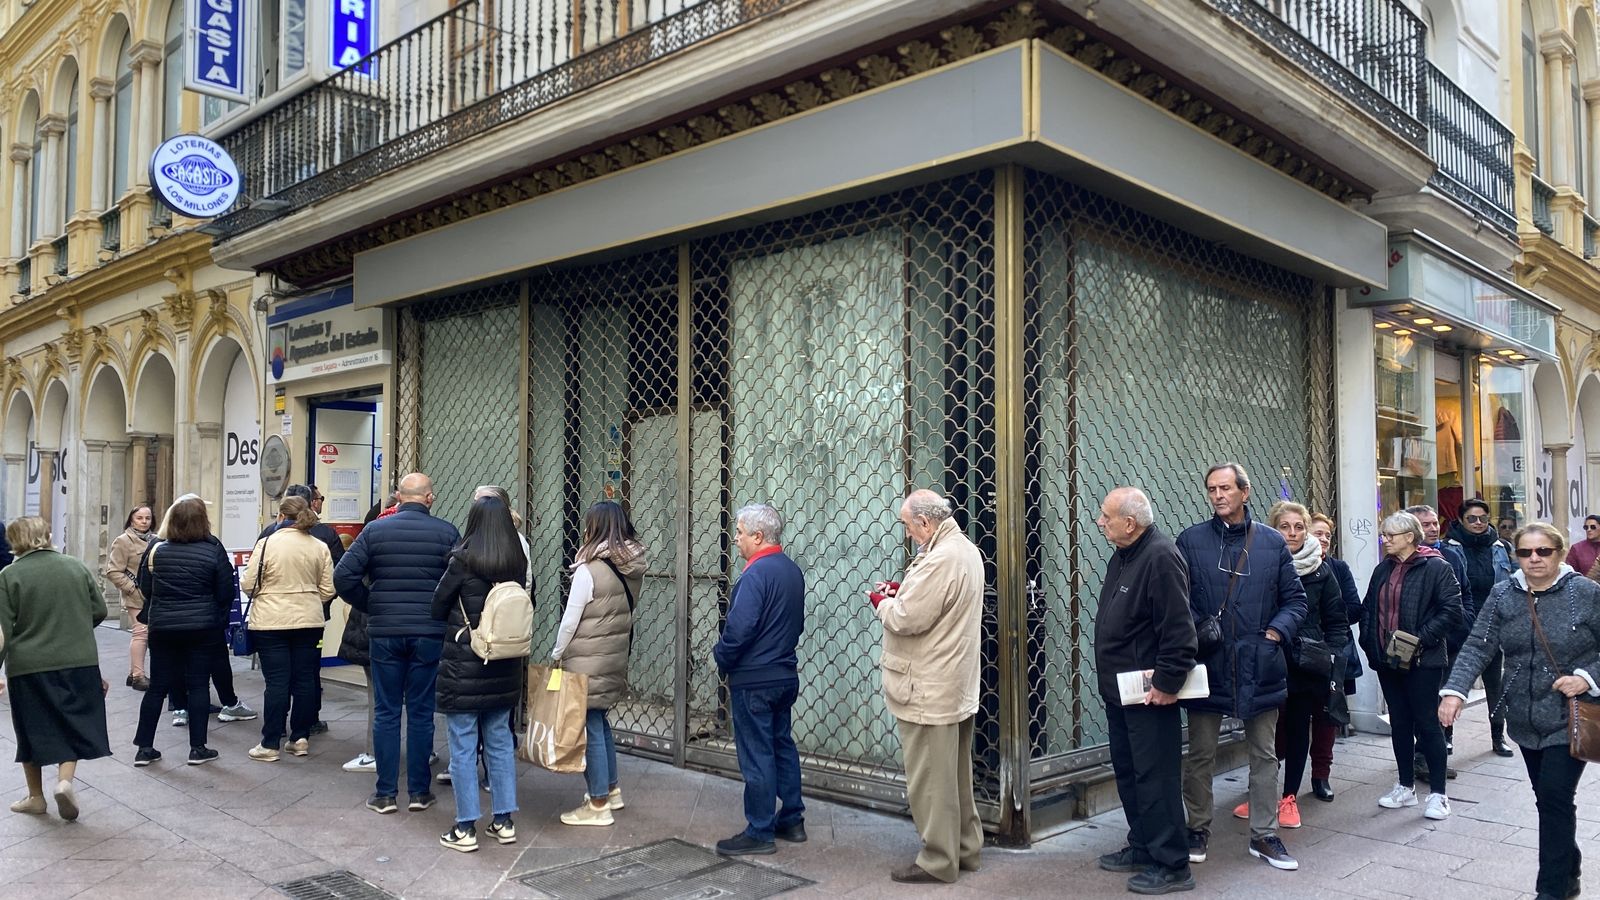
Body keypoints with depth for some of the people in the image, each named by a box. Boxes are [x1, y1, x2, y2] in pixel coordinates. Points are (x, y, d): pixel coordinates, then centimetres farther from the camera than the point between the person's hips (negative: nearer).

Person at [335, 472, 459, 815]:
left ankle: (385, 793, 13)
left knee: (386, 712, 9)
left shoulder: (375, 530, 0)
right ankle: (419, 791, 14)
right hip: (430, 633, -1)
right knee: (421, 712, 8)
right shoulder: (446, 532, -4)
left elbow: (343, 576, -5)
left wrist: (371, 607, 7)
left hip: (384, 632, 1)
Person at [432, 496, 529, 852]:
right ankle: (504, 821, 20)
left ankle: (465, 828, 8)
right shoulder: (518, 562, 0)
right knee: (500, 742, 14)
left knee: (463, 747, 3)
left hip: (463, 668, -5)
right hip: (504, 668, 5)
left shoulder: (463, 561, -13)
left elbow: (438, 608, -3)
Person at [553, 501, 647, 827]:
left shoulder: (589, 569, -17)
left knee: (590, 728, 2)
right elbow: (628, 610, 7)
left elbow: (570, 620, -13)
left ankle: (599, 805, 9)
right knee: (601, 722, 21)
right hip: (616, 655, 7)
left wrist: (557, 654, 1)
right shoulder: (634, 568, 2)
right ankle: (611, 789, 32)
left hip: (587, 662, -7)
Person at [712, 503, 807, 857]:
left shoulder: (757, 573, -20)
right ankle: (792, 821, 26)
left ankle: (759, 833, 8)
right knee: (783, 745, 17)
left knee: (756, 755, 0)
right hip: (785, 675, 9)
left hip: (753, 679, -9)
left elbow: (739, 628, -24)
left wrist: (721, 657, -8)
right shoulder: (792, 570, 7)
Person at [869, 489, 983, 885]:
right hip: (956, 686, 10)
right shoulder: (966, 549, 10)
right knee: (955, 776, 19)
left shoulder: (940, 559, -23)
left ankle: (939, 861, 11)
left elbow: (907, 619, -24)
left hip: (929, 692, -10)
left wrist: (881, 601, -5)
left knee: (930, 781, 1)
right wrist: (902, 591, 5)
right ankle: (965, 848, 30)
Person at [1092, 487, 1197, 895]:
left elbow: (1178, 628, -23)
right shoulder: (1122, 556, 13)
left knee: (1155, 778, -3)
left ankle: (1171, 865, 7)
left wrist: (1166, 683, -21)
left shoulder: (1160, 557, -19)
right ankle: (1142, 848, 30)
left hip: (1149, 693, -10)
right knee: (1128, 772, 17)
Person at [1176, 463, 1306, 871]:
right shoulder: (1191, 540, -1)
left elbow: (1295, 598, 8)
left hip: (1259, 666, 2)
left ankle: (1264, 835, 25)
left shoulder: (1272, 543, 4)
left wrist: (1276, 632, -7)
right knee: (1201, 754, 9)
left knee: (1264, 754, 12)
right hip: (1207, 664, -2)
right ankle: (1198, 830, 24)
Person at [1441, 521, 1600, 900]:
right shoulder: (1502, 595, 0)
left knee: (1555, 798, -7)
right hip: (1526, 721, 4)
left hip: (1570, 719, -4)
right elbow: (1477, 647, -7)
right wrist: (1454, 691, -19)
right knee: (1549, 798, 15)